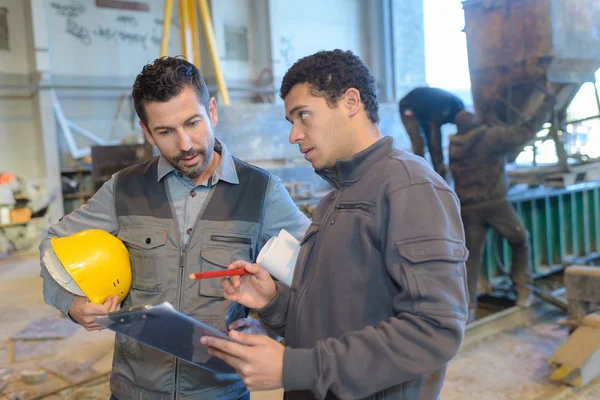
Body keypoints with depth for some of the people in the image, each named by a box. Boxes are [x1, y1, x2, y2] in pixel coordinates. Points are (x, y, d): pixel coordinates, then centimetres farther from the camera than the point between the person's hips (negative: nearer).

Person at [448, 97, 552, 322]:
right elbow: (526, 131, -1)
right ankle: (523, 292, 19)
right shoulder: (491, 136, -5)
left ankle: (467, 307, 3)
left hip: (467, 208, 4)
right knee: (520, 242, 18)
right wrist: (545, 106, 11)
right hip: (494, 203, -3)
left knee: (471, 256, 7)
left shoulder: (455, 147, 10)